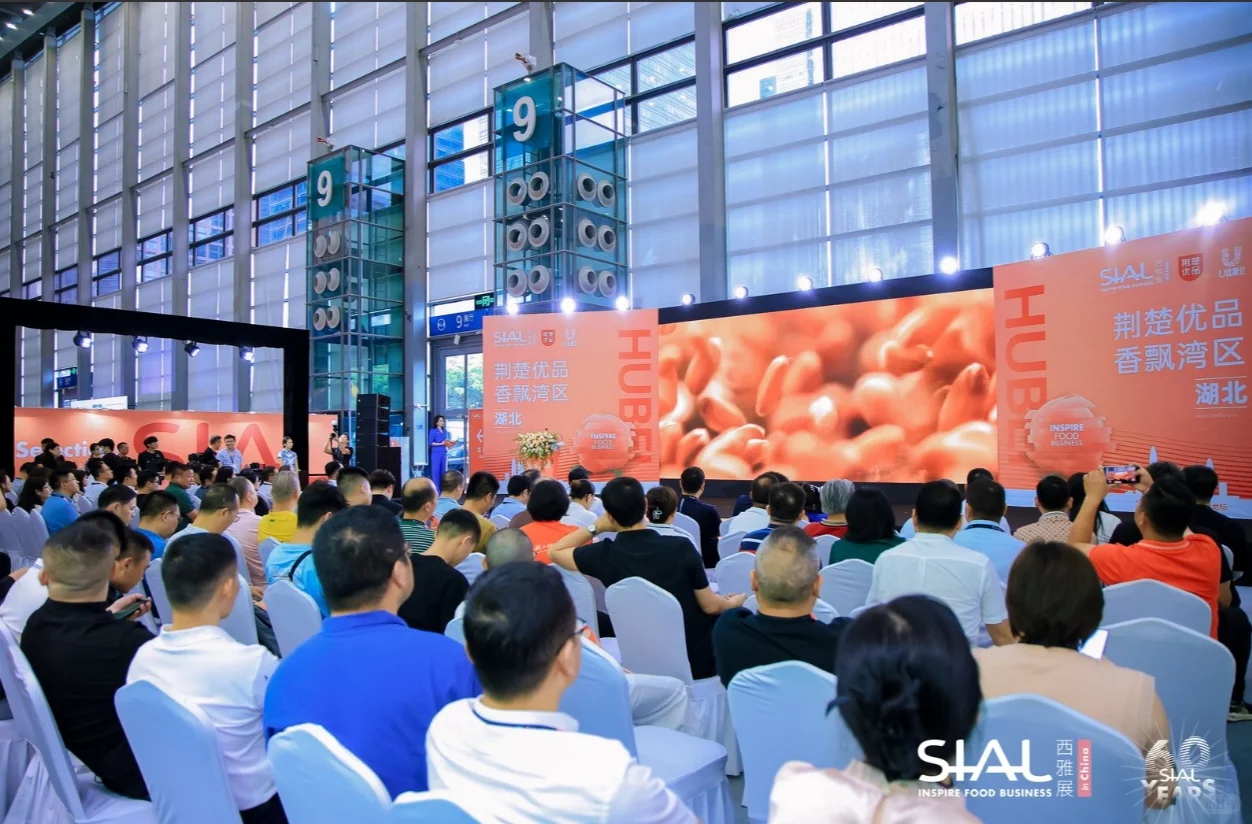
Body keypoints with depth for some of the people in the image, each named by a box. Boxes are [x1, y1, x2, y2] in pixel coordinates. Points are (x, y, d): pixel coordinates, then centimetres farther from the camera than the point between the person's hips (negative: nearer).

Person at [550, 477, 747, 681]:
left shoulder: (605, 555, -17)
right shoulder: (680, 547, -20)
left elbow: (555, 552, 2)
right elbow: (711, 606, -8)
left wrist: (596, 527, 0)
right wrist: (734, 602, 13)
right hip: (698, 661, -2)